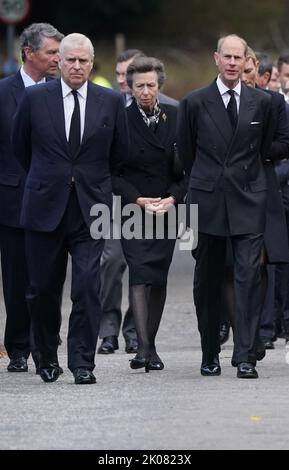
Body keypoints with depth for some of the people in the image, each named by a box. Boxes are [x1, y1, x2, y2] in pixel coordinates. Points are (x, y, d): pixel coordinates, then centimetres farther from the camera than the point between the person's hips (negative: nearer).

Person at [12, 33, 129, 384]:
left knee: (87, 287, -8)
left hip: (90, 207, 0)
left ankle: (82, 362, -3)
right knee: (42, 289, 6)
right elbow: (20, 147, 13)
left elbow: (119, 153, 13)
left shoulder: (111, 102, 3)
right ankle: (47, 357, 24)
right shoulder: (35, 99, 1)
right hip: (45, 207, 0)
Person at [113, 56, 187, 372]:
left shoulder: (175, 118, 3)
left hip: (167, 207, 3)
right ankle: (143, 346, -23)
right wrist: (137, 199, -12)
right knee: (139, 273, -16)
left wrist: (173, 198, -9)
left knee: (159, 277, 3)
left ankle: (150, 345, 12)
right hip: (132, 208, -3)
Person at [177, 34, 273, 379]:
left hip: (248, 203, 0)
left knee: (249, 277, -9)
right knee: (207, 282, 6)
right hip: (207, 203, 0)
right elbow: (186, 153, 12)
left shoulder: (261, 102, 5)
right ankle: (210, 355, 17)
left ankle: (246, 357, -10)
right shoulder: (195, 103, 2)